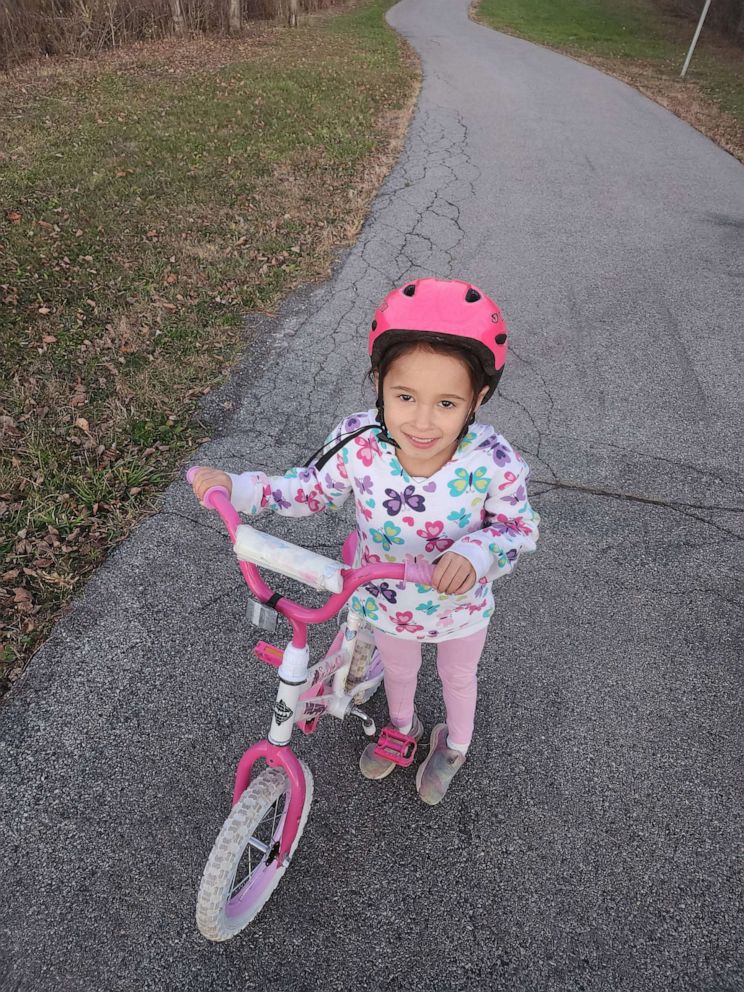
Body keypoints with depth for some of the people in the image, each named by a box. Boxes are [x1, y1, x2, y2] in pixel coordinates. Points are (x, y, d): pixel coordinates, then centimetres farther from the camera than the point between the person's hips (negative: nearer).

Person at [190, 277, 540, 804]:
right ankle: (402, 725, 68)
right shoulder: (358, 442, -31)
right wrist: (235, 487, -21)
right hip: (385, 601, 2)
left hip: (460, 606, -1)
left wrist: (476, 552, -40)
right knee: (398, 667, 33)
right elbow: (314, 489, -11)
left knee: (457, 676, 31)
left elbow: (520, 526, -18)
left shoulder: (493, 462, -36)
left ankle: (454, 744, 65)